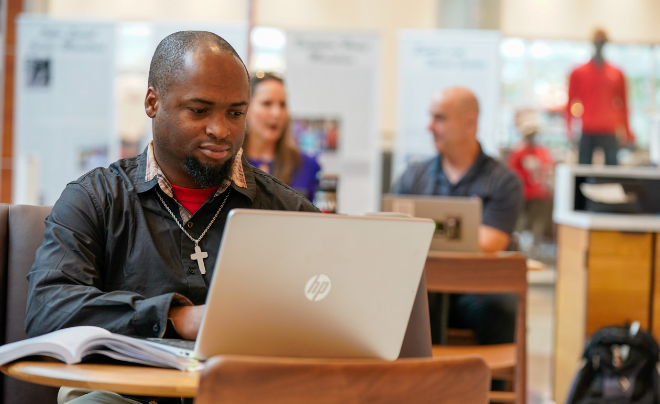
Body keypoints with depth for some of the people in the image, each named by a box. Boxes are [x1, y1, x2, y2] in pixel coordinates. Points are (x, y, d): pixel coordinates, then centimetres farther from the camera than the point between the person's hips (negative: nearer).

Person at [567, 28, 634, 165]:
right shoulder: (578, 73, 8)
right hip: (587, 132, -1)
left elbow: (622, 105, 15)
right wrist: (570, 128, -4)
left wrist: (626, 133, 11)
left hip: (609, 133, 1)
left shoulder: (616, 74, 11)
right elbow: (571, 103, 8)